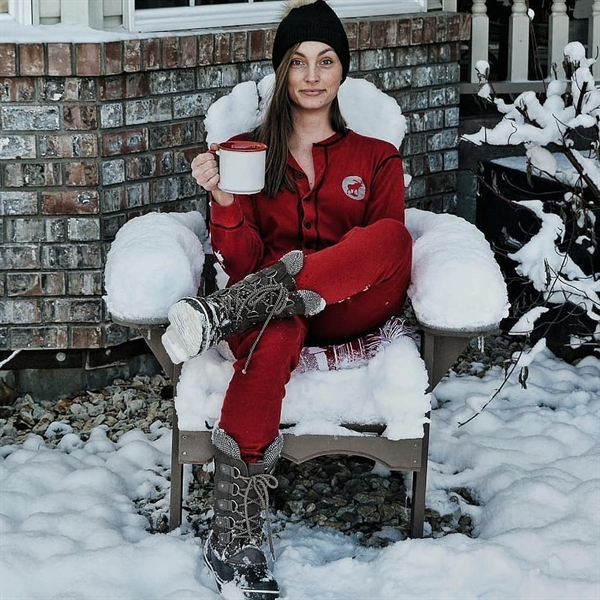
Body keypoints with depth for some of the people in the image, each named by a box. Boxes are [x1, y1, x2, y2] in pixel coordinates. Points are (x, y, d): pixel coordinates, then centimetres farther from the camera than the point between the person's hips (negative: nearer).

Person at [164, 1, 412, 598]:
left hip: (349, 310, 1)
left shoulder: (376, 158, 18)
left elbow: (391, 253, 7)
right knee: (274, 334, -42)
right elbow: (243, 265, 6)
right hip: (266, 302, -1)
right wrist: (225, 200, -14)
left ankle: (222, 313, -38)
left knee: (392, 236, -34)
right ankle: (234, 536, -43)